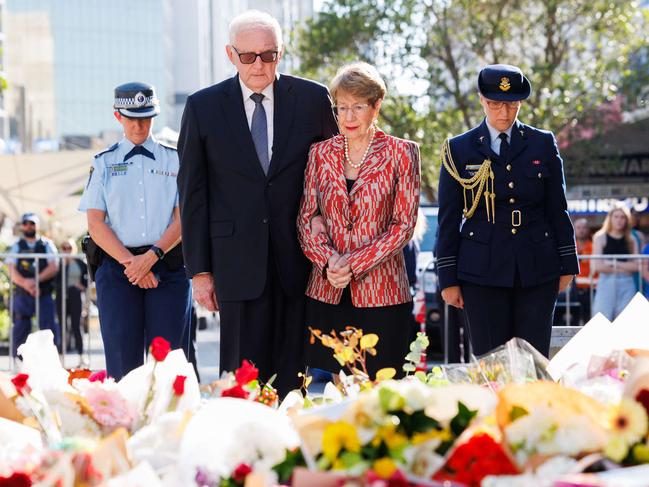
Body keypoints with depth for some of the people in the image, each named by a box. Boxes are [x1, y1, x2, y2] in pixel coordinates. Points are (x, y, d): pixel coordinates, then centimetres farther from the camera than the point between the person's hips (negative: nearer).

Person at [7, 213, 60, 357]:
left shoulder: (47, 245, 9)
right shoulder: (16, 247, 11)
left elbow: (53, 267, -1)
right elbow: (12, 272, 0)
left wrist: (36, 281, -14)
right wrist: (25, 284, -19)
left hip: (44, 294, -1)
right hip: (22, 295, 1)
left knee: (49, 327, -8)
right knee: (20, 329, -2)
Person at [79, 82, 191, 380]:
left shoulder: (175, 160, 10)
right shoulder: (104, 163, 12)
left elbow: (184, 218, 2)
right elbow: (95, 224, 4)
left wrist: (151, 256, -12)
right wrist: (129, 262, -9)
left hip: (168, 267, 0)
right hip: (117, 266, 0)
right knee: (122, 359, -7)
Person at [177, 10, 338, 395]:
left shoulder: (313, 99, 4)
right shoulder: (203, 107, 3)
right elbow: (193, 193, 5)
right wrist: (199, 269, 1)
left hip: (299, 259, 1)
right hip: (238, 260, -1)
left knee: (293, 375, 2)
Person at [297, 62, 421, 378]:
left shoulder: (401, 153, 0)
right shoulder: (320, 154, 9)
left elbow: (404, 224, -3)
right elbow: (306, 218, 8)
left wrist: (355, 264, -12)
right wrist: (328, 260, -11)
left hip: (380, 292, -3)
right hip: (326, 291, 3)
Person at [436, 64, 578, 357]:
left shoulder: (543, 144, 8)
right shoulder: (459, 149, 4)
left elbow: (558, 209, 10)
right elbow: (448, 220, 4)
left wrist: (567, 265, 7)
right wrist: (448, 279, 1)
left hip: (537, 269, 1)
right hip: (483, 270, -1)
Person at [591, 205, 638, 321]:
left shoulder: (631, 240, 10)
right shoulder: (600, 238, 3)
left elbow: (635, 266, -1)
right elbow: (597, 266, -7)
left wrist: (614, 263, -8)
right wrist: (623, 268, -3)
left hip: (627, 286, 2)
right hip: (606, 284, -2)